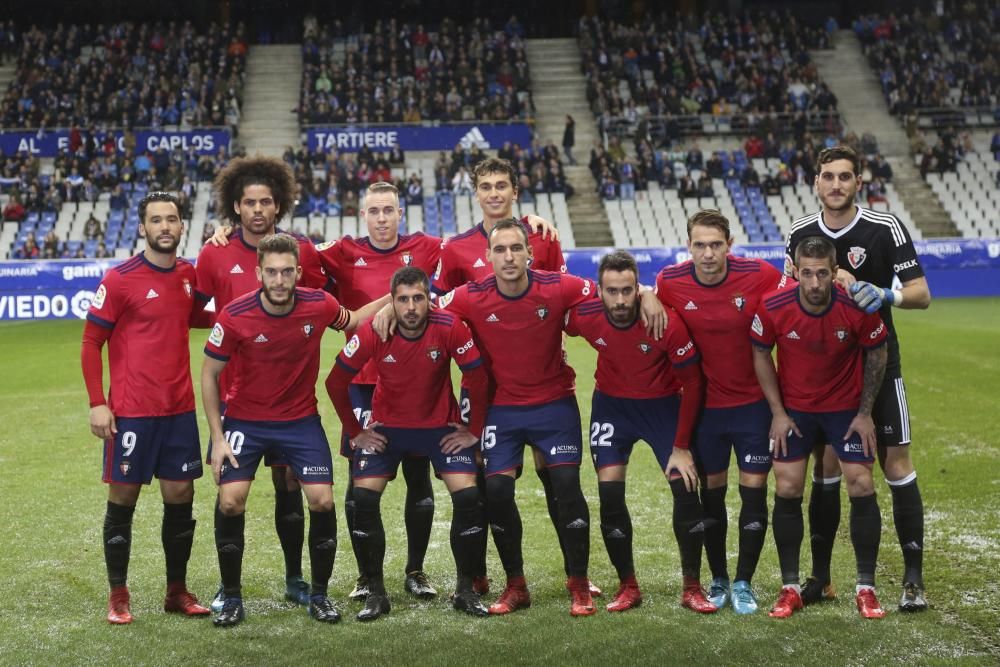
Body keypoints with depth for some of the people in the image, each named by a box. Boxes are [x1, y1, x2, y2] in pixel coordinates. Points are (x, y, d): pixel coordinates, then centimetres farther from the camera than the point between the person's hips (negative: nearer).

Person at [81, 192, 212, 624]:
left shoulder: (189, 275, 6)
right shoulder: (120, 279, -9)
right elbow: (91, 342, -5)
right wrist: (97, 403, -11)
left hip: (180, 408, 5)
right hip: (131, 410, -5)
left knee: (180, 498, 8)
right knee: (123, 499, 3)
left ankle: (177, 591, 20)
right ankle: (118, 596, 14)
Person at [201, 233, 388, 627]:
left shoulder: (319, 306, -14)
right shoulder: (234, 316, -19)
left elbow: (351, 321, 12)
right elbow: (209, 375, -7)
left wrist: (392, 299, -3)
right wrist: (218, 438, -9)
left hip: (301, 420, 1)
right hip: (245, 420, -1)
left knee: (322, 501, -8)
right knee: (230, 502, -13)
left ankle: (319, 594, 12)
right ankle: (231, 598, 6)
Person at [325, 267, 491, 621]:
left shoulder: (450, 328, -21)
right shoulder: (373, 332, -20)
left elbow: (479, 378, -9)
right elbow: (336, 382, -8)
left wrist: (474, 430, -6)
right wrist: (354, 432, -4)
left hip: (441, 426, 0)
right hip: (386, 427, 1)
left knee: (469, 496, -14)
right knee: (363, 499, -13)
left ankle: (466, 590, 3)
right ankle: (375, 593, 2)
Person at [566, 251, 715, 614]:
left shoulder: (667, 322, -29)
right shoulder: (584, 317, -23)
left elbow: (692, 383, -17)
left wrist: (682, 446, -15)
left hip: (663, 406, -1)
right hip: (611, 405, 2)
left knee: (685, 489, -8)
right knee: (610, 492, -7)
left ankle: (692, 588, 7)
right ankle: (628, 587, 10)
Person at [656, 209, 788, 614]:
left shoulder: (759, 275, -17)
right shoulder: (671, 283, -11)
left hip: (753, 402, -1)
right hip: (704, 405, 1)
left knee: (754, 490, -1)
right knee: (711, 492, 10)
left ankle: (744, 584, 12)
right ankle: (718, 580, 25)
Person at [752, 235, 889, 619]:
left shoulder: (858, 307, -22)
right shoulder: (773, 307, -22)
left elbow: (877, 353, -5)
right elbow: (760, 354, -5)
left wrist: (865, 412, -4)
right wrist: (778, 412, -6)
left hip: (847, 407, 0)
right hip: (793, 408, 1)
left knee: (861, 487, -6)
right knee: (787, 491, -3)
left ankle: (866, 588, 8)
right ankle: (790, 588, 10)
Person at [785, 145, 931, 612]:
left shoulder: (885, 228, -9)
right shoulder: (800, 235, 2)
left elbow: (921, 294, -12)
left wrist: (885, 295, -30)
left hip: (877, 364, -3)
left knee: (896, 464, -5)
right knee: (826, 470, 6)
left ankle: (914, 578, 2)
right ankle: (820, 577, 14)